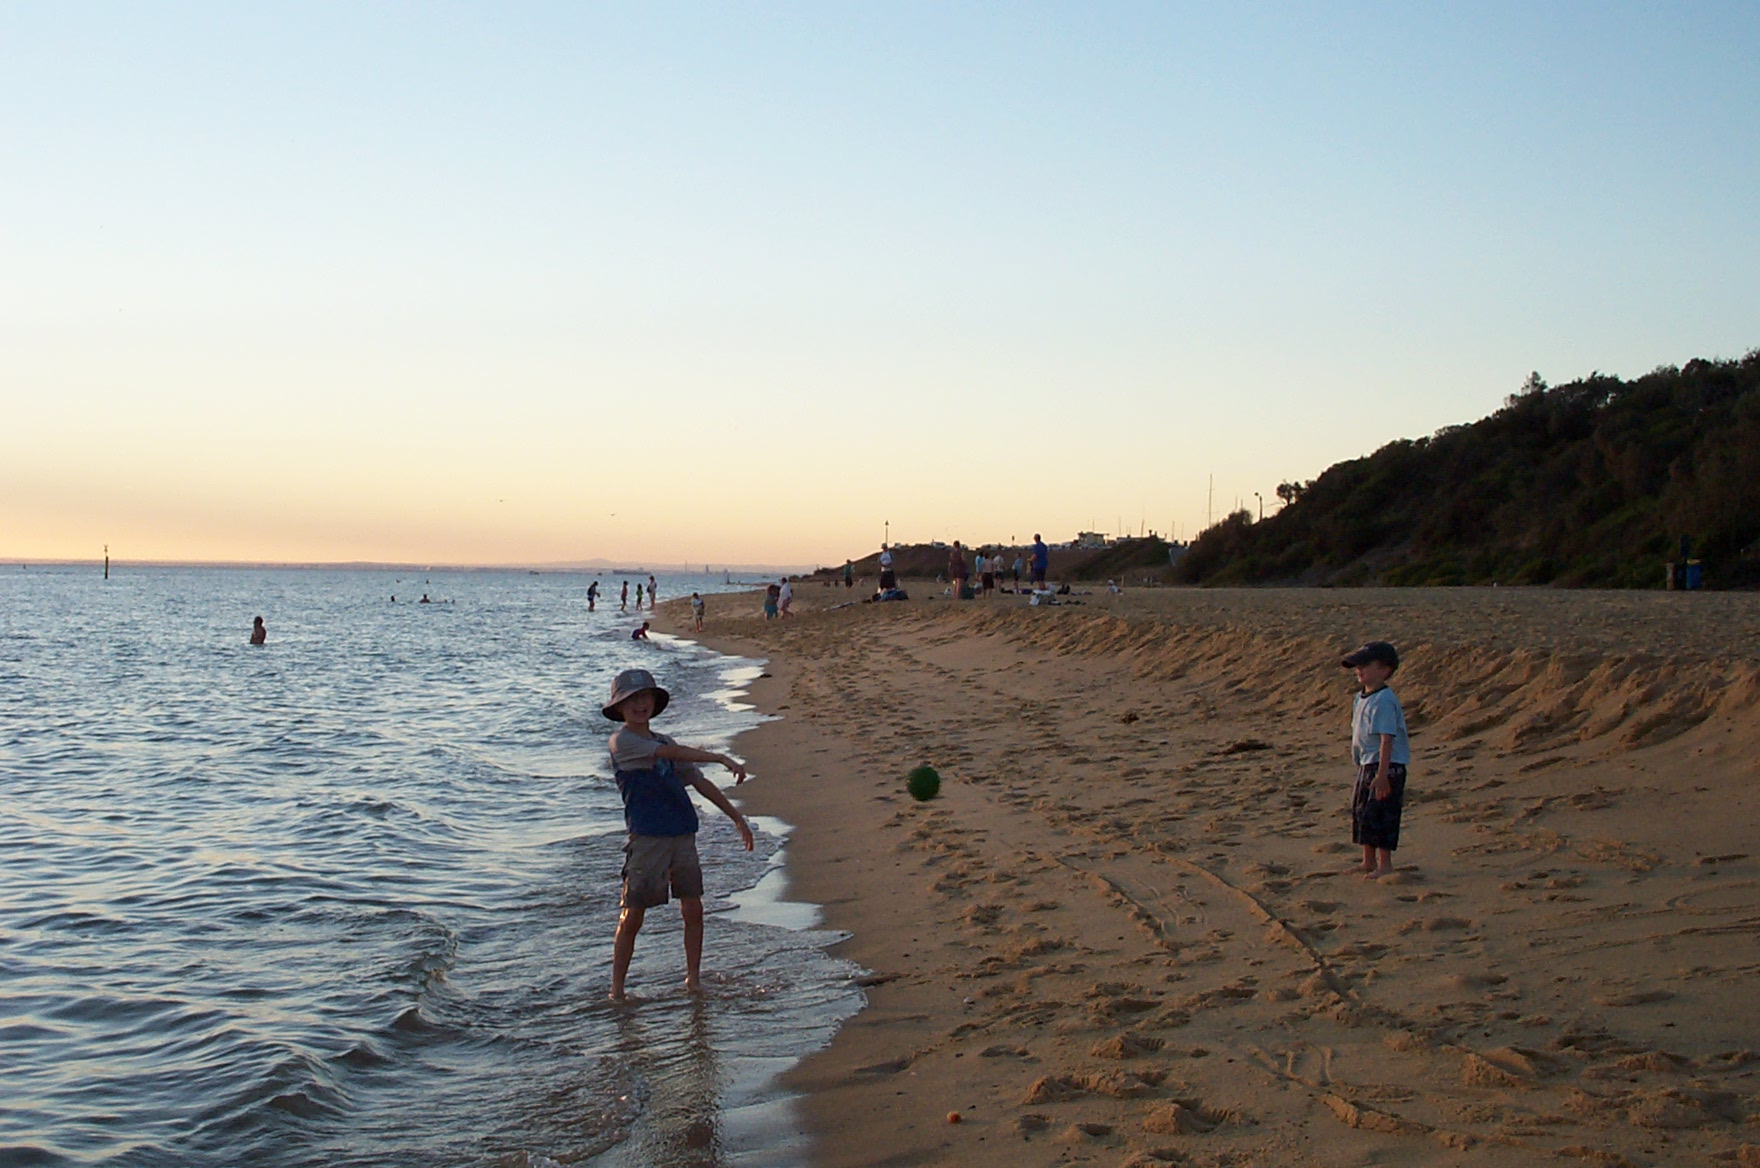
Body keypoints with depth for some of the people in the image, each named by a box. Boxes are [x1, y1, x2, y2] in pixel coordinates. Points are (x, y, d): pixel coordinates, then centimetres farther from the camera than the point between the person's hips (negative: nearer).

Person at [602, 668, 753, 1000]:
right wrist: (722, 758, -20)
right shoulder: (621, 741, -3)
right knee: (632, 915, -2)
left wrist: (736, 817, 17)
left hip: (683, 834, 6)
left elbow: (699, 782, 19)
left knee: (693, 909, 5)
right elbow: (672, 753, -16)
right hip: (647, 837, -6)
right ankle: (616, 989, 8)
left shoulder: (663, 742, 17)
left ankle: (693, 979, 19)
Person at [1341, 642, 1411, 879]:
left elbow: (1387, 740, -23)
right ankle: (1369, 861, 26)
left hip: (1386, 766, -10)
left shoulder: (1384, 701, -19)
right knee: (1361, 812, 14)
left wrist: (1382, 774, -27)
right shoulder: (1361, 697, 11)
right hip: (1366, 764, 10)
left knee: (1380, 815, -6)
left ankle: (1385, 864, 3)